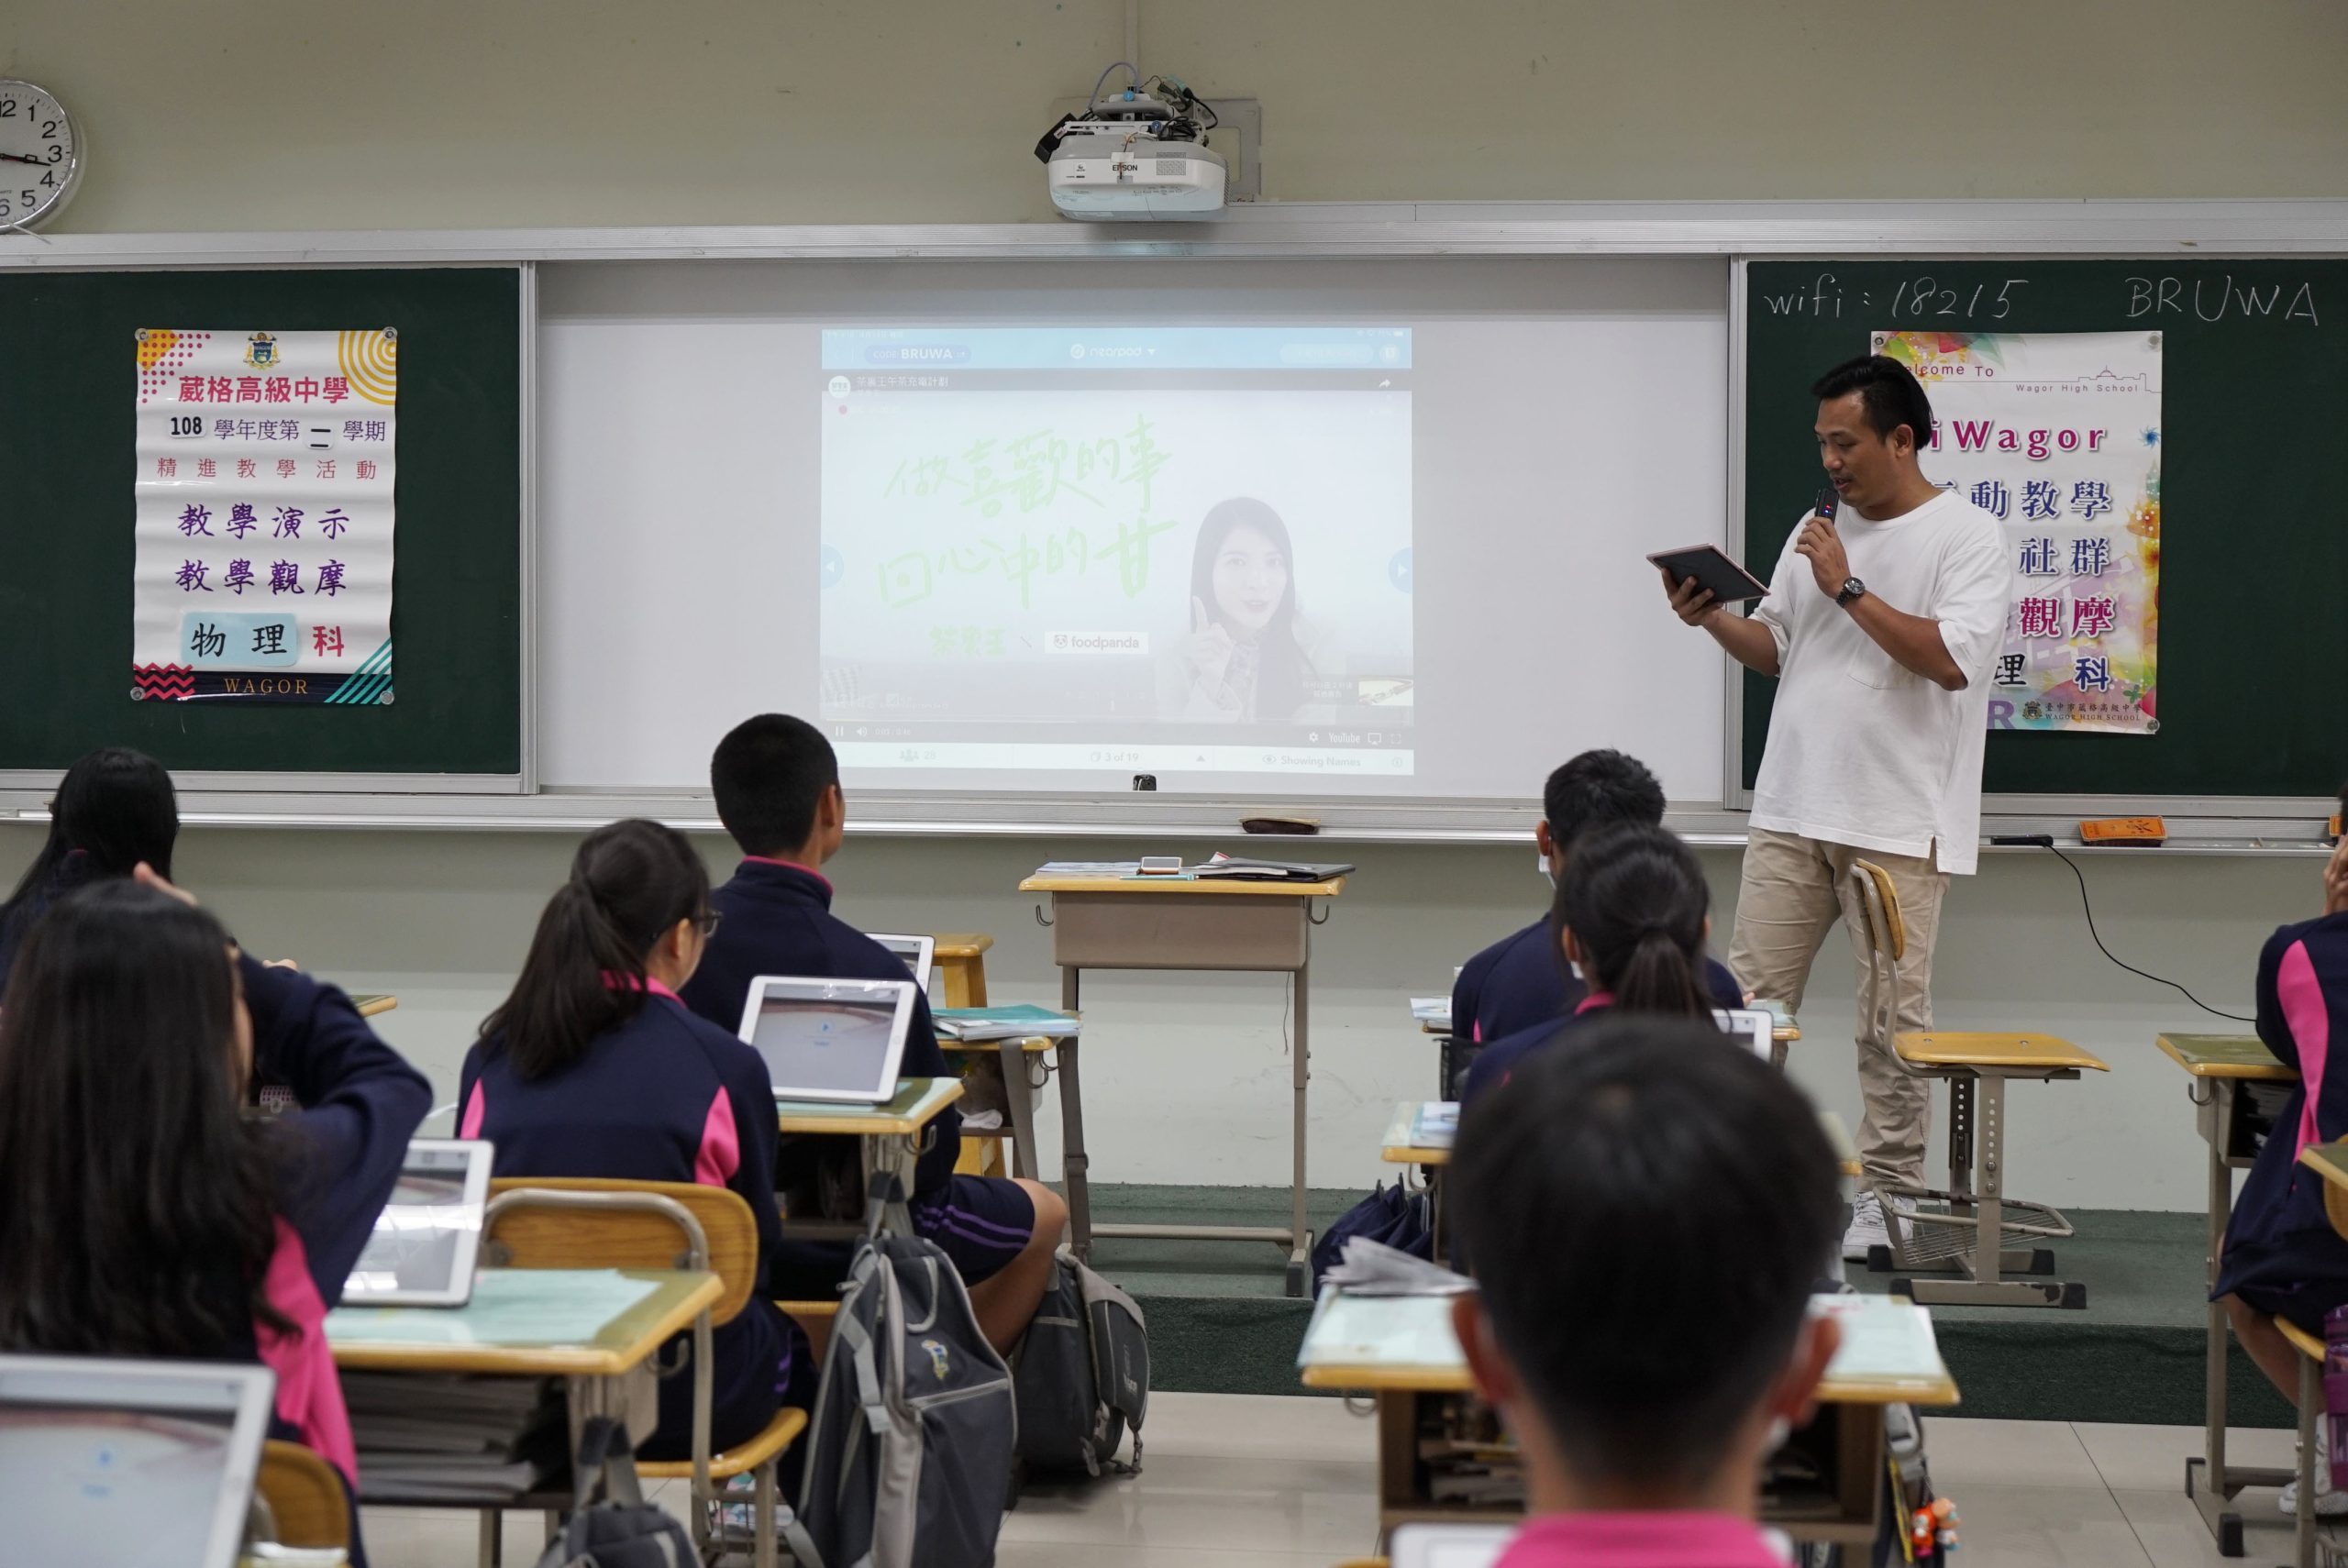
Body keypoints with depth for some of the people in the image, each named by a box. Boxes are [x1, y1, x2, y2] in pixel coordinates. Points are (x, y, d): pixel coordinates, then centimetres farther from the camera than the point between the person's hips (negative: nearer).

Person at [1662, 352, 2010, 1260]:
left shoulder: (1968, 537, -5)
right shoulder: (1817, 531, 15)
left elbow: (1952, 659, -18)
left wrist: (1848, 587, -16)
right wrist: (1712, 619, 1)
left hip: (1899, 823, -6)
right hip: (1792, 810, 6)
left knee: (1892, 1017, 0)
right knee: (1750, 999, 4)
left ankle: (1887, 1193, 9)